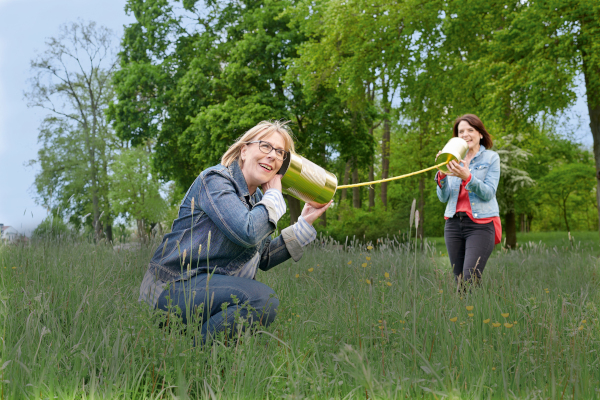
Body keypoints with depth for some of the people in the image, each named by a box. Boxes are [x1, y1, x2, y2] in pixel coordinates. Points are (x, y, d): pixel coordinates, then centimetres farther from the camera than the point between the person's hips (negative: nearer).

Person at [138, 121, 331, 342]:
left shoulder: (257, 197, 15)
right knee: (261, 299, -29)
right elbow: (247, 233, -27)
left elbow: (264, 258, 19)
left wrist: (305, 222, 16)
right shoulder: (215, 179, -12)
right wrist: (275, 195, -10)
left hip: (209, 286, 10)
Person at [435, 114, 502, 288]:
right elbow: (443, 198, 7)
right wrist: (441, 174, -11)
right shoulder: (454, 160, 15)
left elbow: (489, 194, -9)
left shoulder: (491, 158, 4)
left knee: (469, 280, -16)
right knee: (459, 281, 2)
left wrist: (467, 177, -24)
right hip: (454, 223, 4)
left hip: (480, 224, -4)